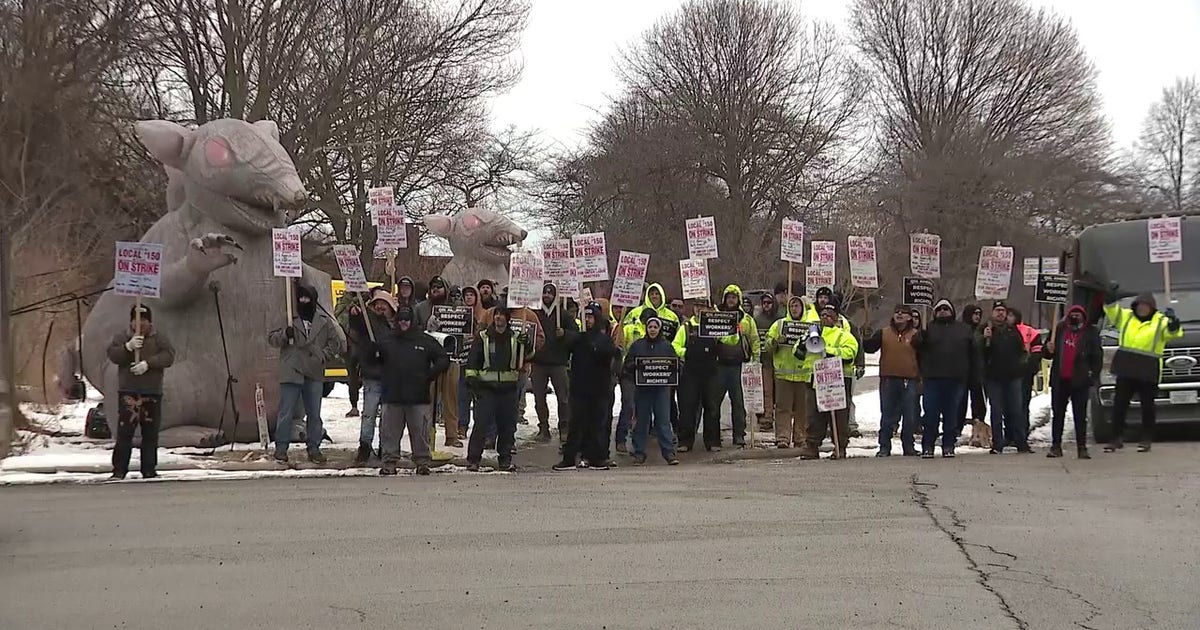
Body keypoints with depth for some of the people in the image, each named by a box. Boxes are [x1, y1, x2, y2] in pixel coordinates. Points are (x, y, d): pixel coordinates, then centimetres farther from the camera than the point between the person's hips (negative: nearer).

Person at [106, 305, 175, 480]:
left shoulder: (159, 338, 10)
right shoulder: (121, 337, 10)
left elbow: (168, 356, -5)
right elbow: (112, 355, -3)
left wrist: (148, 363, -18)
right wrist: (128, 347, -21)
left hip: (152, 393, 1)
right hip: (128, 392, -1)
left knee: (150, 434, 3)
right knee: (124, 432, -8)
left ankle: (149, 470, 10)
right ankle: (119, 470, -7)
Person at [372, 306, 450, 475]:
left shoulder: (425, 340, 4)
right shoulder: (385, 340, 9)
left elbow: (443, 359, 7)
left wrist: (430, 376, -3)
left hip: (418, 397, -1)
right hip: (392, 396, 1)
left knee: (420, 431, 0)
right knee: (390, 431, 2)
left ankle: (422, 462, 9)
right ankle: (389, 462, 9)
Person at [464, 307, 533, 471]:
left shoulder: (515, 338, 10)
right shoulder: (483, 338, 6)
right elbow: (473, 359, 8)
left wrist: (526, 344, -14)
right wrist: (471, 377, -4)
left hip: (508, 388, 2)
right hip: (486, 387, -2)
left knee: (508, 425, 5)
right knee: (482, 423, -9)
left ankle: (505, 459, 14)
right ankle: (473, 459, -5)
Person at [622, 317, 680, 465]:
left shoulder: (667, 346, 8)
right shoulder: (637, 345, 7)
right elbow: (627, 365, 6)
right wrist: (635, 366, -15)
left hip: (662, 388, 0)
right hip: (642, 388, 0)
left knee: (664, 421, -4)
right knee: (642, 421, 4)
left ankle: (669, 452, -3)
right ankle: (639, 453, 10)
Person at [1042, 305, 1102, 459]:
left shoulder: (1091, 333, 3)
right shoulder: (1059, 330, 11)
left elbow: (1097, 357, 3)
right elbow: (1045, 354, 16)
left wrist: (1093, 375, -7)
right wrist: (1048, 349, -7)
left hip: (1080, 381, -3)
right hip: (1059, 381, 3)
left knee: (1080, 416, 0)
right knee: (1057, 414, 6)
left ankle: (1081, 447, 2)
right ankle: (1056, 445, 11)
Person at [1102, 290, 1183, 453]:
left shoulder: (1161, 321, 1)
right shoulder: (1126, 316, 10)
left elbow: (1174, 332, -12)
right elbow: (1112, 311, 10)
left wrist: (1174, 325, -32)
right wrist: (1110, 299, -7)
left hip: (1148, 372, -3)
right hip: (1126, 371, 3)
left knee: (1147, 407, 6)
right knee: (1119, 405, 4)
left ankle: (1147, 440, 15)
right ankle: (1117, 438, 11)